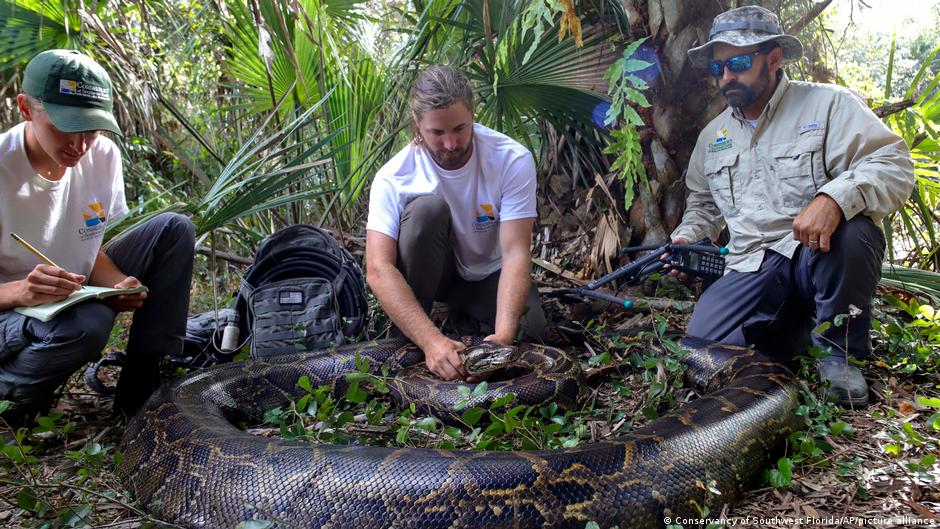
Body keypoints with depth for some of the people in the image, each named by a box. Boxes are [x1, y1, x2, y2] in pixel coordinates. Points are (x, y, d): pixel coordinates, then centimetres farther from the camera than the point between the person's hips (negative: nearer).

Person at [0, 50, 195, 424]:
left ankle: (141, 387, -6)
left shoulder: (103, 157, -6)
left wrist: (118, 284, -18)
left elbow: (90, 249, 4)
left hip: (76, 296, 6)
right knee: (87, 324, -39)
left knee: (173, 229, -7)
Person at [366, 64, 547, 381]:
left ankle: (464, 309, 6)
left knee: (527, 331, -29)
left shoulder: (513, 160, -25)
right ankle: (403, 346, -20)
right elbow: (378, 269, -34)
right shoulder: (394, 177, -26)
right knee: (428, 208, -32)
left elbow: (516, 253, -30)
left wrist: (503, 335, -45)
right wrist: (431, 339, -48)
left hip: (488, 275, 1)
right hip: (430, 272, 0)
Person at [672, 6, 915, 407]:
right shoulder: (713, 135, 16)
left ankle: (839, 349, -11)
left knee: (850, 233, -39)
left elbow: (894, 165, -14)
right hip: (752, 269, 4)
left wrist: (834, 198, -34)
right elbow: (703, 204, 29)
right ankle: (796, 325, 12)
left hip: (821, 255, -3)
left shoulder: (827, 104, -2)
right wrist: (686, 239, 8)